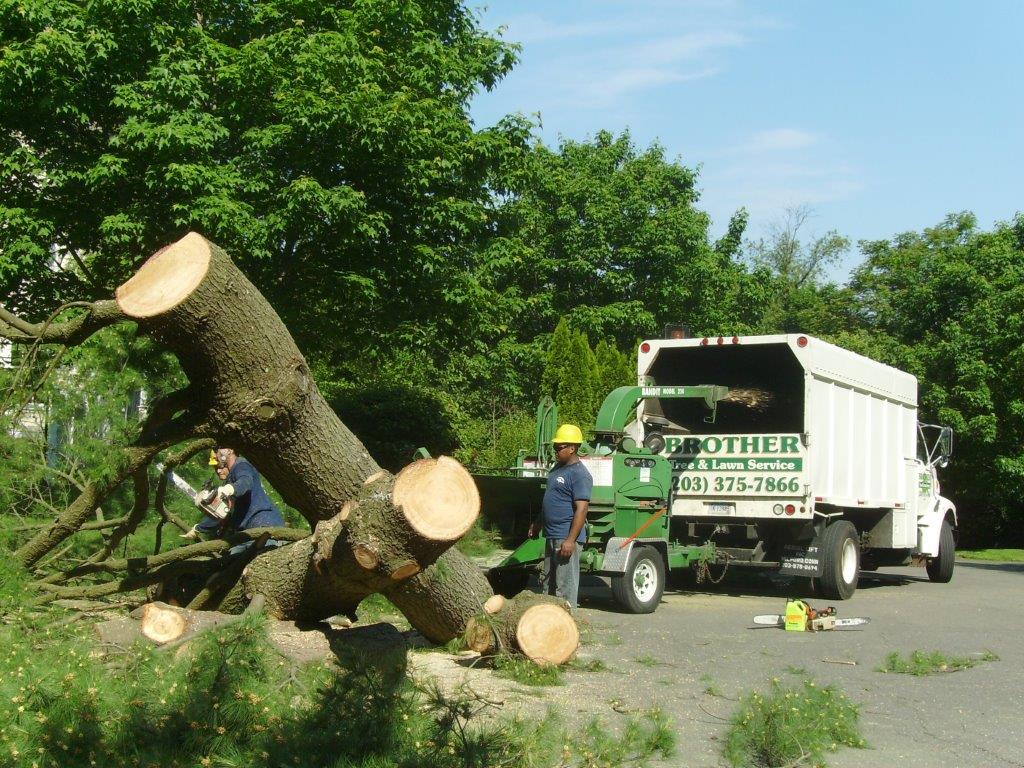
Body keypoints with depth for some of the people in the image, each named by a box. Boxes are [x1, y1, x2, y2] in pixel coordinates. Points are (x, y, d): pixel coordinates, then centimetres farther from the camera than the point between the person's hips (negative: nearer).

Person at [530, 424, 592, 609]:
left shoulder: (579, 474, -16)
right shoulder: (558, 467, 14)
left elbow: (582, 509, -22)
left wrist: (571, 540, -26)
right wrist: (537, 524, 27)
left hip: (566, 538, -10)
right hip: (551, 536, 10)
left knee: (565, 586, -8)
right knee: (549, 583, 16)